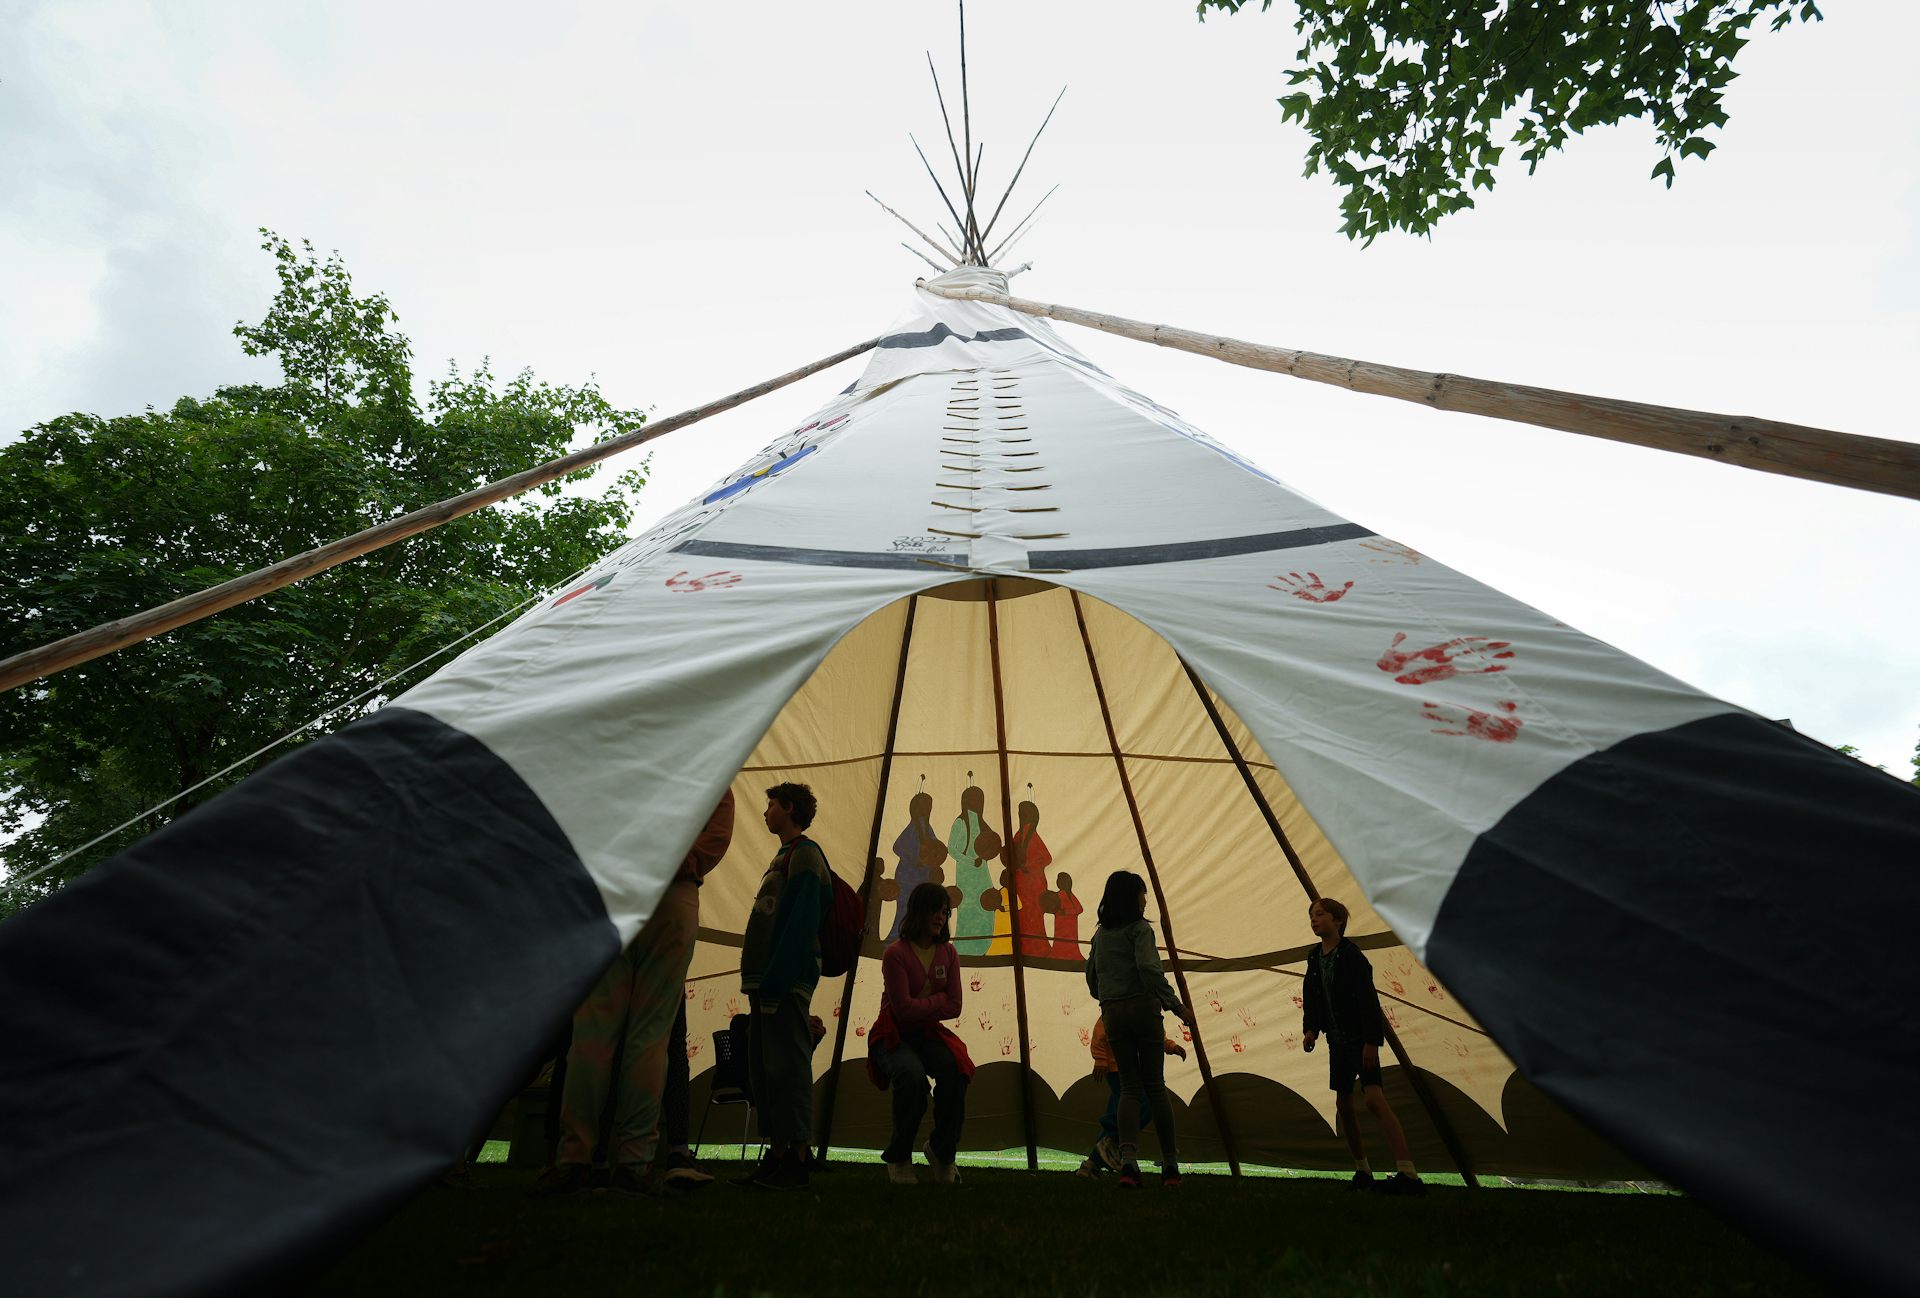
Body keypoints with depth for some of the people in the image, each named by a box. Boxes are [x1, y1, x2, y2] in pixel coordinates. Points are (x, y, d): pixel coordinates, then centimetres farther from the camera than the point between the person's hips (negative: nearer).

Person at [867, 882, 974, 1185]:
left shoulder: (948, 953, 1)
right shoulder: (896, 953, -16)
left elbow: (954, 1007, -3)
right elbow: (903, 1009, -21)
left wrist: (920, 1007, -12)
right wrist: (937, 1000, -10)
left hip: (928, 1034, 4)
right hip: (893, 1035, -4)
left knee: (955, 1071, -27)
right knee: (912, 1075, -35)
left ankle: (942, 1152, -2)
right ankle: (899, 1159, -7)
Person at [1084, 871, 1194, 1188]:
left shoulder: (1100, 933, 14)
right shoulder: (1140, 929, -6)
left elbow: (1091, 976, 18)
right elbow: (1150, 970, -18)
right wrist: (1177, 1005, -13)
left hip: (1112, 1014, 5)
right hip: (1142, 1008, -5)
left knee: (1129, 1087, 7)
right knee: (1154, 1086, 6)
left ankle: (1128, 1158, -10)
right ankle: (1170, 1164, 15)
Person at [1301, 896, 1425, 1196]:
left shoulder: (1351, 955, -14)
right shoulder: (1314, 958, 6)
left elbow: (1368, 999, -17)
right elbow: (1311, 1000, 10)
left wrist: (1371, 1041, -22)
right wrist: (1311, 1030, -3)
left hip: (1360, 1038, -7)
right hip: (1338, 1040, 7)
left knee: (1374, 1098, -20)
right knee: (1343, 1105, 10)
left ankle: (1408, 1174, -21)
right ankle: (1362, 1170, 24)